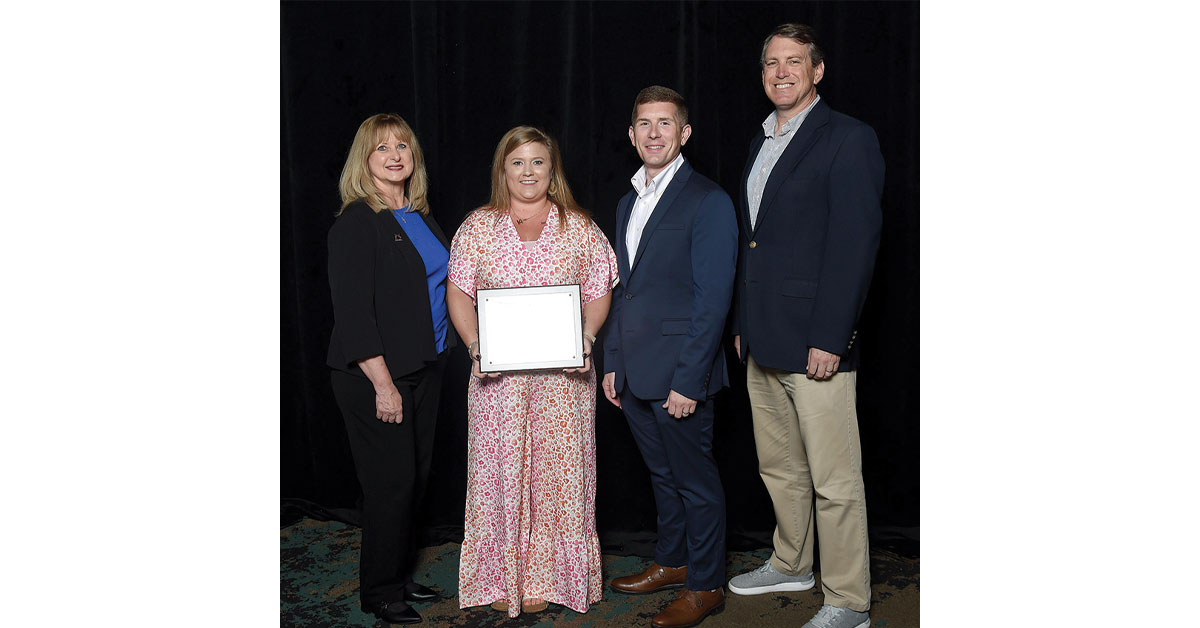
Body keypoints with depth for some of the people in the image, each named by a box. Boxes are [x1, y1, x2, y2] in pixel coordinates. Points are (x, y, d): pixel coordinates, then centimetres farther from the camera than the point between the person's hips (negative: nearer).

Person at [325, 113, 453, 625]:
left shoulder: (421, 218, 12)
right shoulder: (356, 222, -12)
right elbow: (352, 311, -17)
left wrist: (444, 351, 13)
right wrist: (383, 383, -20)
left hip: (424, 369, 8)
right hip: (375, 376, -8)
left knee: (416, 477, 13)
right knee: (391, 481, -1)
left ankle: (399, 575, 28)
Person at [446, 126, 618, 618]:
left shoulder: (578, 227, 7)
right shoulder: (478, 227, 7)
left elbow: (598, 294, 6)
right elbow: (459, 293, 5)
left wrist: (585, 339, -12)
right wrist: (475, 345, -10)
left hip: (562, 373, 0)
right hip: (497, 374, 0)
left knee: (557, 467, 2)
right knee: (500, 466, 3)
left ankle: (546, 578, 15)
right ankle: (500, 578, 16)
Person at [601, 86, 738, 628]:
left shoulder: (708, 202, -11)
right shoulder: (628, 203, 15)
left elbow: (713, 299, -15)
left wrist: (687, 380, -18)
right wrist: (611, 363, 14)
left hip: (679, 375, -7)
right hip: (635, 374, 7)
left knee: (695, 480, 4)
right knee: (662, 475, 19)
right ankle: (671, 562, 35)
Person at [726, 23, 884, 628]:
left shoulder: (848, 139, -9)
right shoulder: (760, 143, 16)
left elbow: (855, 244, -15)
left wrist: (829, 339, -19)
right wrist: (742, 325, 17)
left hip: (815, 343, -8)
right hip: (763, 343, 8)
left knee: (834, 481, 0)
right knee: (779, 469, 20)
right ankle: (791, 565, 37)